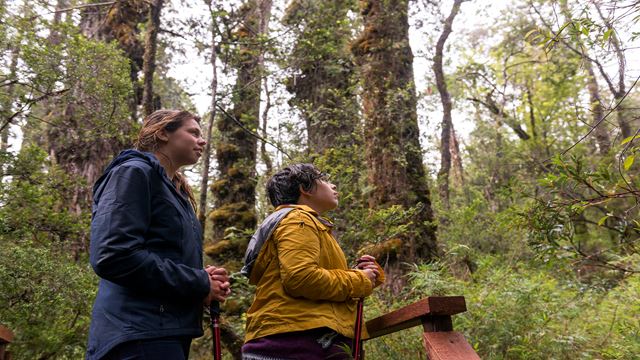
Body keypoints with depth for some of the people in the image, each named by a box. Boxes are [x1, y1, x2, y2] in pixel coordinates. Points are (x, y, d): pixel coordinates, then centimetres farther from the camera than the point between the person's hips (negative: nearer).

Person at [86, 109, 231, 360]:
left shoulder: (176, 191, 20)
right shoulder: (133, 172, -7)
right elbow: (113, 257, -21)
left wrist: (207, 282, 2)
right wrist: (199, 283, -14)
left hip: (169, 333, 9)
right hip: (139, 336, -9)